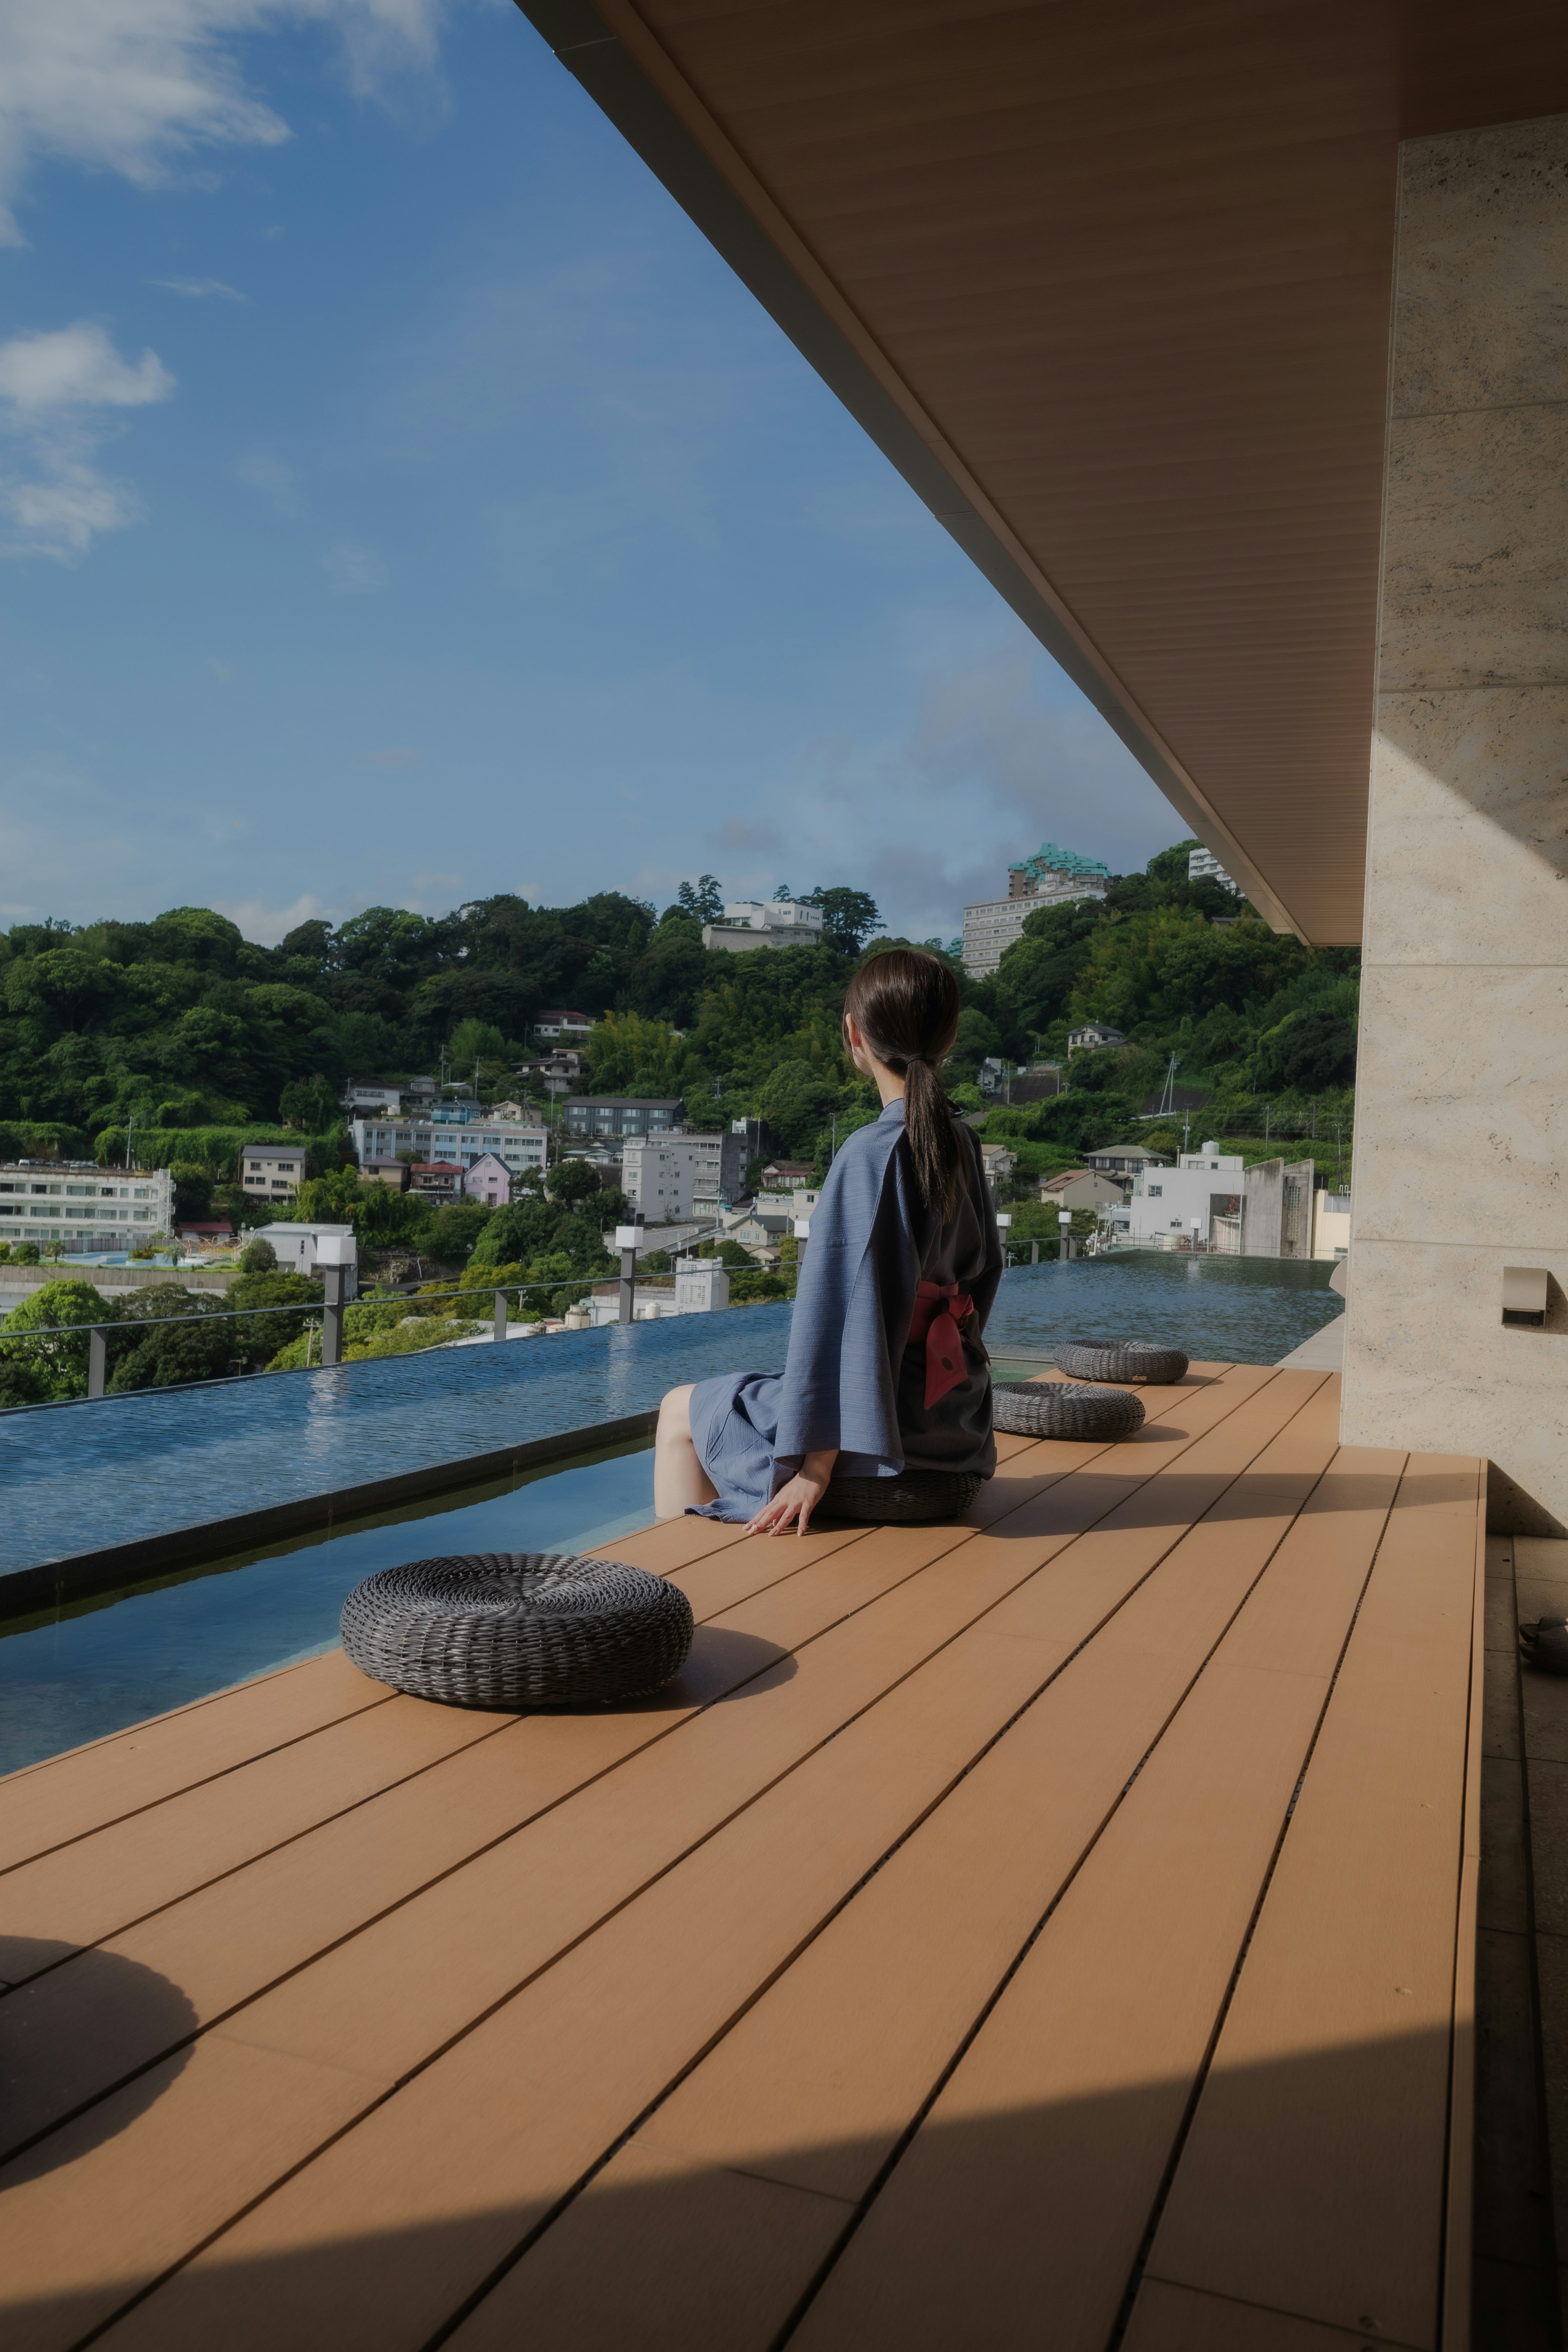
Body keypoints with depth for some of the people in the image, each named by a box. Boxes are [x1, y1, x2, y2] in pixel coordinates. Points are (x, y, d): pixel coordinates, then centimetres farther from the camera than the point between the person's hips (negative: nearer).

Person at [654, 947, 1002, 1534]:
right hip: (953, 1421, 8)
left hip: (884, 1432, -8)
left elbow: (852, 1310, -23)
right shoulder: (962, 1143, 3)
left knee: (680, 1411, 13)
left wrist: (816, 1466, -21)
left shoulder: (872, 1153, -20)